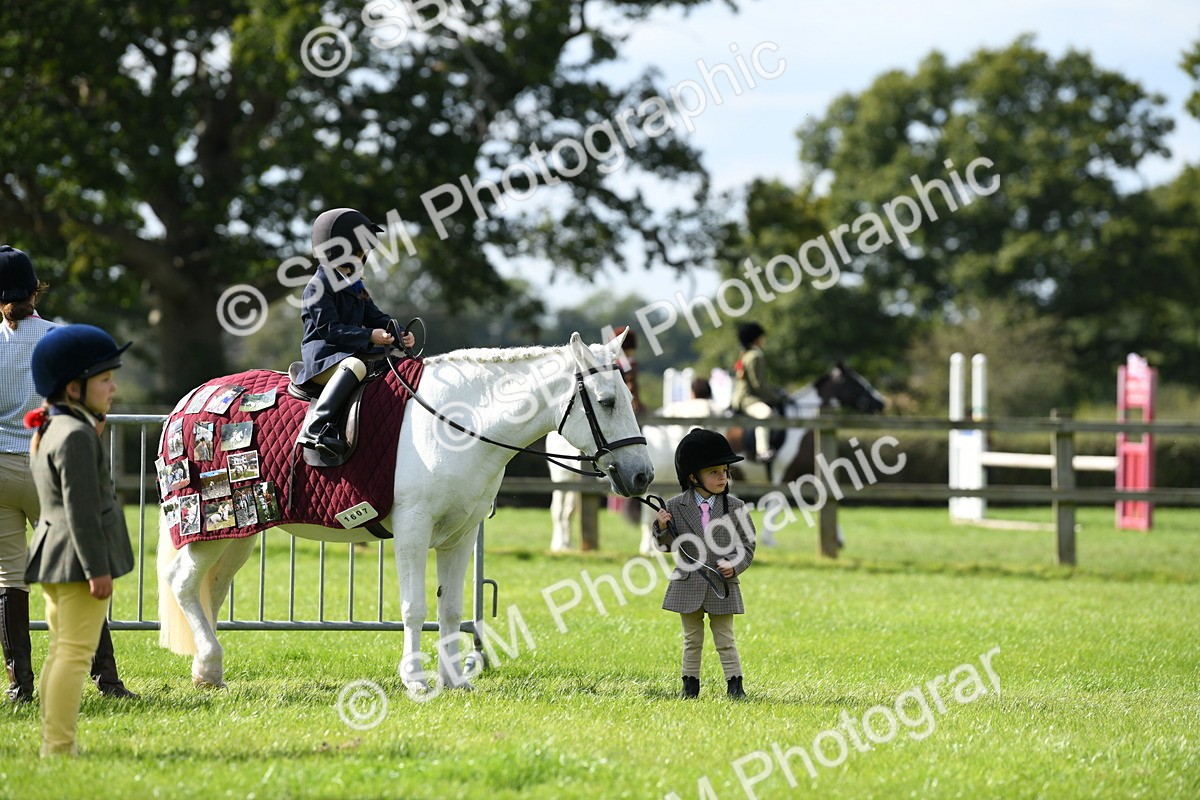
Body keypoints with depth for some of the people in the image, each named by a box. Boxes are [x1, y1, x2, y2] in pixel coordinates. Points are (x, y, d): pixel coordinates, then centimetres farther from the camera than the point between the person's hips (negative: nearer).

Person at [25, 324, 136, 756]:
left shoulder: (50, 432, 15)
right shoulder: (76, 436, -16)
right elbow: (80, 507, -20)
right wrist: (97, 569, -20)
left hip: (54, 560, 11)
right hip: (78, 558, -11)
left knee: (61, 650, 14)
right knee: (75, 652, -10)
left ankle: (52, 748, 19)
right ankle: (59, 748, -13)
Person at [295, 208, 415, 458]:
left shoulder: (354, 285, 20)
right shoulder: (319, 286, -10)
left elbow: (374, 316, 17)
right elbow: (329, 328, -18)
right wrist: (370, 336, -24)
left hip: (353, 351, 9)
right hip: (322, 357, -9)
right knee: (355, 366, -39)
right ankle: (315, 427, -46)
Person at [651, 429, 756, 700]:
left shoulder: (734, 507, -1)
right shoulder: (676, 507, -1)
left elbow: (747, 545, 2)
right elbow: (669, 546, 3)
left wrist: (734, 565, -14)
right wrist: (662, 529, -17)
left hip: (722, 585, -1)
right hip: (688, 585, 1)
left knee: (725, 640, 5)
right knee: (692, 640, 11)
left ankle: (735, 684, 12)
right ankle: (690, 684, 20)